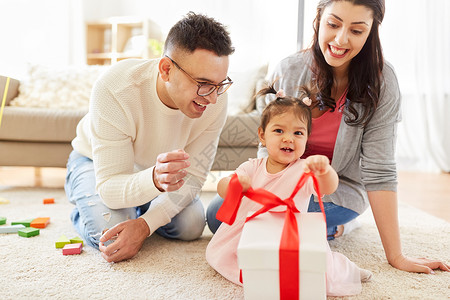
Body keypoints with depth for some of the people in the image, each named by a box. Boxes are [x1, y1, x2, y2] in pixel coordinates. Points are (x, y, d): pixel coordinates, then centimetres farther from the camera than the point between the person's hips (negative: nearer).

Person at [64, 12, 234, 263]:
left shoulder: (214, 103, -28)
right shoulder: (114, 89, -39)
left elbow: (193, 176, -21)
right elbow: (110, 188, -38)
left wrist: (145, 224, -35)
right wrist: (155, 179, -61)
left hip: (157, 166, 4)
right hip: (96, 163, -3)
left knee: (192, 226, -17)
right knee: (110, 236, -28)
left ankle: (139, 213, 16)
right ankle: (83, 213, 10)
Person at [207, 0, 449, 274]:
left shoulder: (381, 82, -20)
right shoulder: (288, 71, -13)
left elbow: (378, 172, -19)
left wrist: (396, 256, -20)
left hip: (340, 191, -4)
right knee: (218, 215, -7)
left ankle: (333, 226, 5)